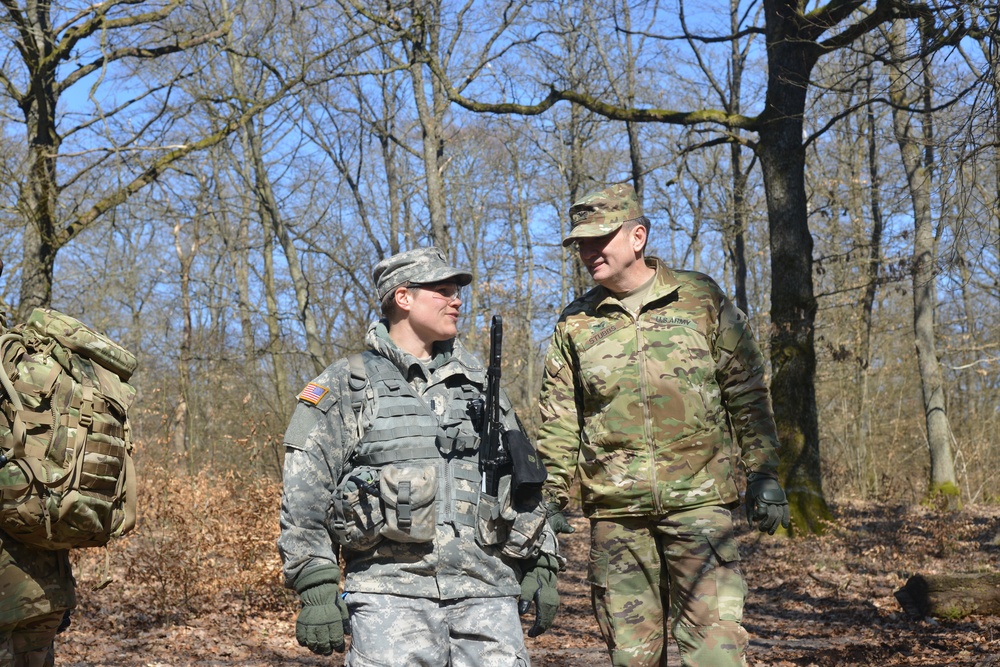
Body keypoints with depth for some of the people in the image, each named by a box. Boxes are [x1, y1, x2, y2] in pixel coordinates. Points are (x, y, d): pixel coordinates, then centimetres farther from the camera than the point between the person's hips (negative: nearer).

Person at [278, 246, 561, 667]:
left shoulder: (480, 385, 19)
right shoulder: (345, 388, 6)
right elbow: (304, 499, 1)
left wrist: (540, 567, 17)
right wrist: (316, 588, -7)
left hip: (487, 591, 4)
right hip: (390, 589, -3)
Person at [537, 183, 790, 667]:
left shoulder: (701, 299, 3)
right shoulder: (575, 323, 8)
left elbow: (747, 393, 6)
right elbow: (558, 421, 11)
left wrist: (762, 473, 1)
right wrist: (552, 497, 7)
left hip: (699, 499, -2)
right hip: (615, 509, 2)